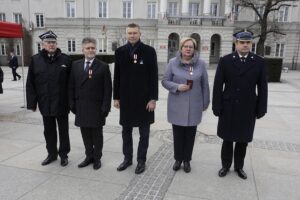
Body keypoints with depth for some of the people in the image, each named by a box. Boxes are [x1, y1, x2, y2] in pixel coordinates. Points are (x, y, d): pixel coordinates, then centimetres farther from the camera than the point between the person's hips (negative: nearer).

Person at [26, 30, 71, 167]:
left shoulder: (65, 59, -3)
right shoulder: (35, 60, 1)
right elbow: (30, 83, 1)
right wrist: (32, 103, -2)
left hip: (62, 104, -2)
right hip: (45, 104, 2)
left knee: (63, 131, 10)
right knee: (49, 131, 16)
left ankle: (64, 154, 26)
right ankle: (52, 154, 33)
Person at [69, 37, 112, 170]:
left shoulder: (103, 67, -5)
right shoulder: (75, 65, 6)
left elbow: (107, 89, -7)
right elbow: (71, 86, 8)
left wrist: (106, 107, -12)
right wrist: (72, 104, 2)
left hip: (97, 107, -3)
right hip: (81, 107, 4)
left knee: (97, 133, 8)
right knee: (85, 133, 13)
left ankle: (97, 158, 25)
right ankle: (89, 156, 29)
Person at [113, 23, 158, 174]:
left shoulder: (149, 51, -4)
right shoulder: (120, 51, 5)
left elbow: (154, 76, -7)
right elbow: (117, 76, 7)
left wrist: (153, 98, -11)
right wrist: (116, 97, 5)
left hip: (143, 99, -3)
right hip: (126, 98, 3)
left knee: (144, 132, 8)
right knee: (126, 131, 13)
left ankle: (141, 160, 23)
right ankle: (127, 158, 29)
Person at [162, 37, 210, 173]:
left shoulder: (201, 64, 0)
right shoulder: (173, 63, -2)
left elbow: (204, 85, 5)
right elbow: (165, 81, 0)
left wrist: (205, 102, 7)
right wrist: (177, 87, -17)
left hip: (194, 106, 1)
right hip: (177, 105, 0)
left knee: (190, 134, 9)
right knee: (178, 133, 8)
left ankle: (187, 160, 26)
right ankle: (178, 159, 27)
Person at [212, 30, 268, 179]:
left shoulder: (259, 62, 0)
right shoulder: (225, 61, -4)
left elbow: (262, 88, 1)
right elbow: (218, 86, -5)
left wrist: (261, 109, -2)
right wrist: (217, 107, -9)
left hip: (248, 109, 1)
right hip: (228, 108, -1)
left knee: (243, 140, 13)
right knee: (227, 139, 11)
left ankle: (239, 166, 32)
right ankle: (225, 165, 28)